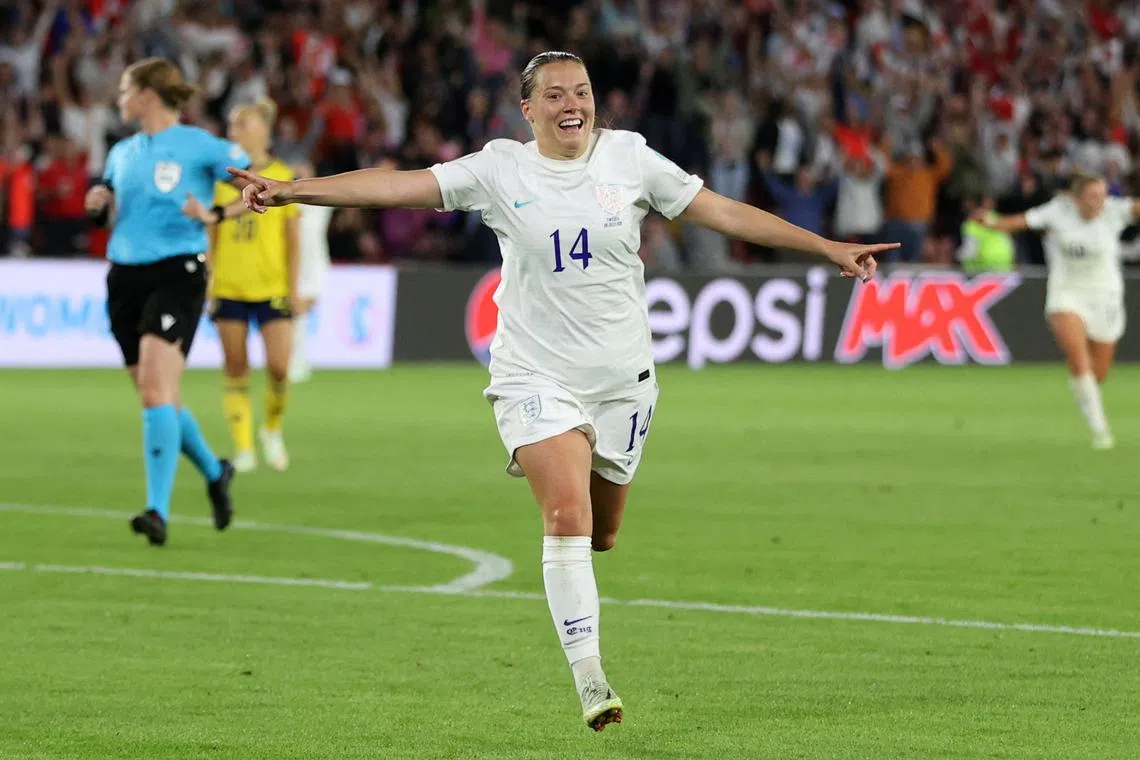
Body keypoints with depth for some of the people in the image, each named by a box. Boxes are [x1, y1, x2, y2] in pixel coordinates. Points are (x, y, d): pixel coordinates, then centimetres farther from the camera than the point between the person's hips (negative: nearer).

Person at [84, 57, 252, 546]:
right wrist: (99, 203, 4)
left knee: (156, 389, -21)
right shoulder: (122, 153, 15)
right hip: (125, 276, 7)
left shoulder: (199, 146, -5)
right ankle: (214, 473, 34)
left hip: (177, 272, -7)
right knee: (157, 396, 10)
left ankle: (158, 511, -25)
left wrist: (215, 215, -19)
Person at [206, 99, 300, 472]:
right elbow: (212, 237, 10)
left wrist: (293, 290, 0)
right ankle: (243, 446, 7)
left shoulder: (283, 177, 1)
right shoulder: (222, 177, 5)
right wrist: (208, 286, 6)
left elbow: (292, 241, 4)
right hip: (228, 287, 2)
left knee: (279, 367, -9)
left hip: (272, 288, -2)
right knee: (236, 371, 1)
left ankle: (273, 430, 16)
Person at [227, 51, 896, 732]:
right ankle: (590, 678, -16)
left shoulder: (629, 158, 1)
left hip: (623, 380, 3)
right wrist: (290, 190, -20)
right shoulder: (501, 170, -4)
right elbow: (398, 186, -10)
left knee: (601, 534, 9)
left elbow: (723, 212, 4)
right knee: (568, 516, -20)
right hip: (537, 376, -3)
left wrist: (829, 248, 2)